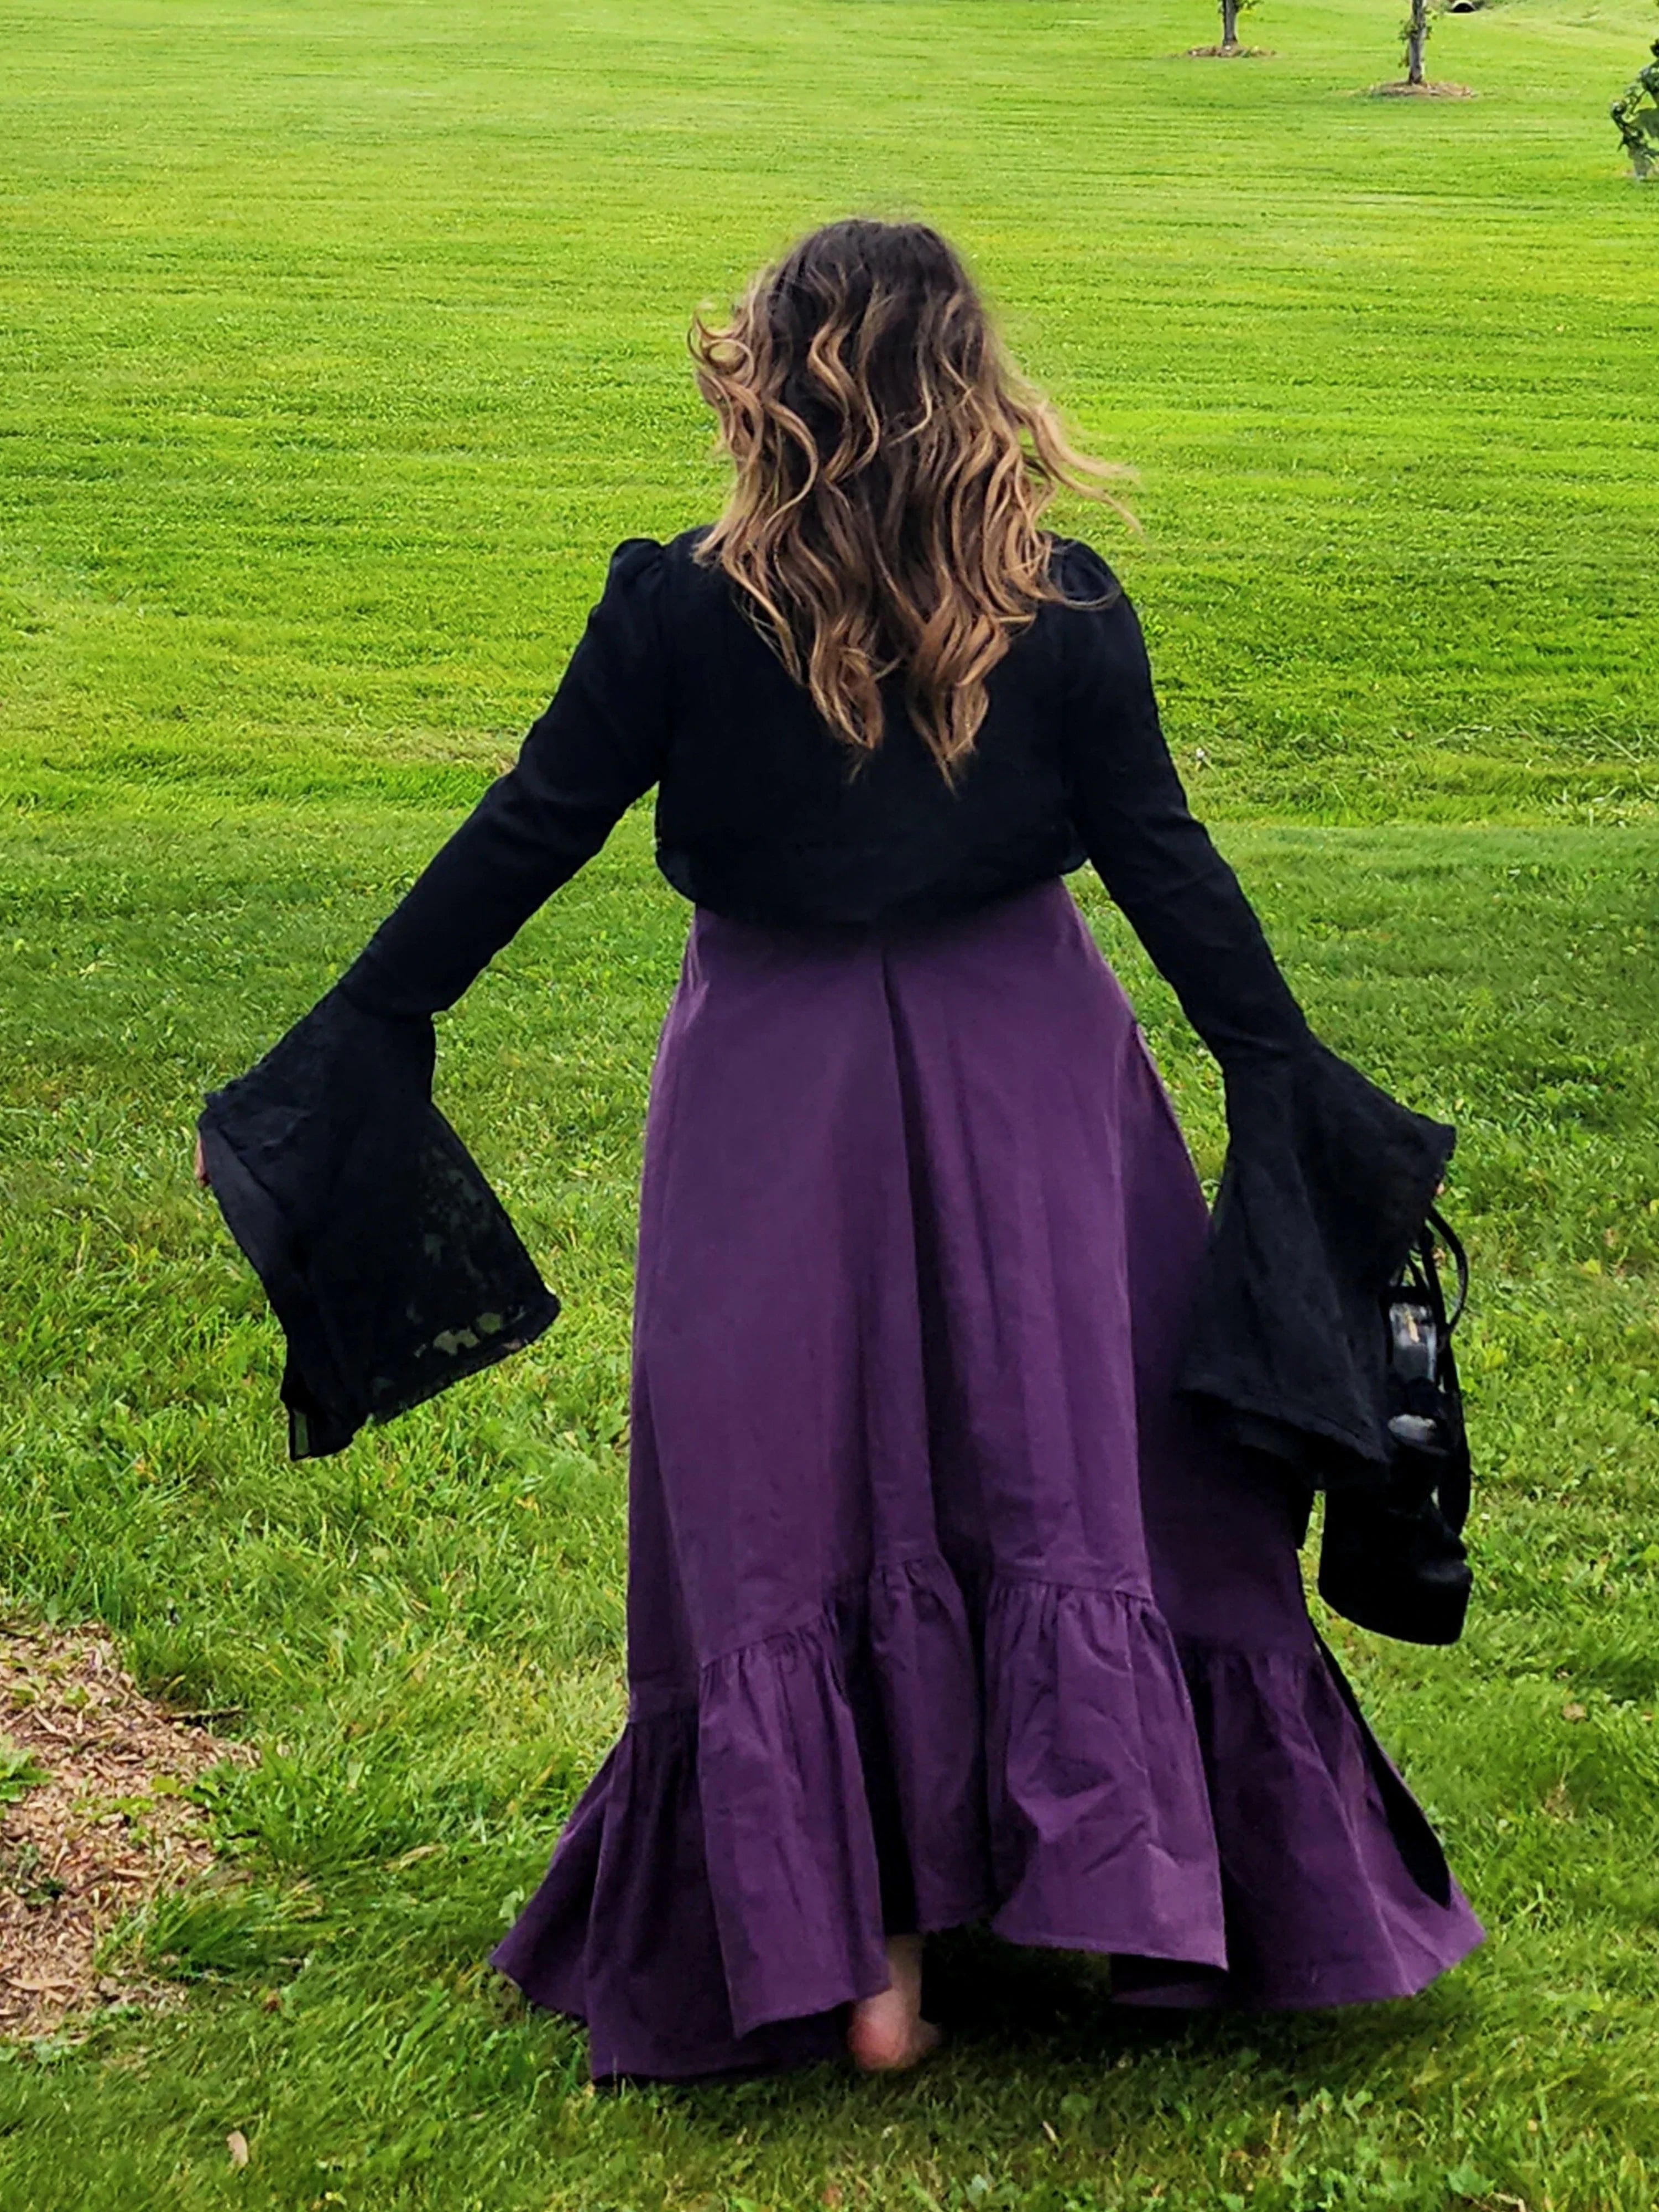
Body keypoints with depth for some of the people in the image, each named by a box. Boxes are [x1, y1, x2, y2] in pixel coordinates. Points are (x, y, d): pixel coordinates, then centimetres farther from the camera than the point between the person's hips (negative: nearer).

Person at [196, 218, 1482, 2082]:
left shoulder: (679, 611, -11)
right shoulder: (1064, 608, -7)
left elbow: (523, 839, -6)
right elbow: (1166, 863, -4)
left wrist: (347, 1045, 4)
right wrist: (1288, 1085, 5)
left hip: (773, 1089, -1)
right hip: (1028, 1074, 1)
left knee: (788, 1513, 9)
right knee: (1075, 1481, 12)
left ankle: (855, 1958, 14)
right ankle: (1142, 1905, 19)